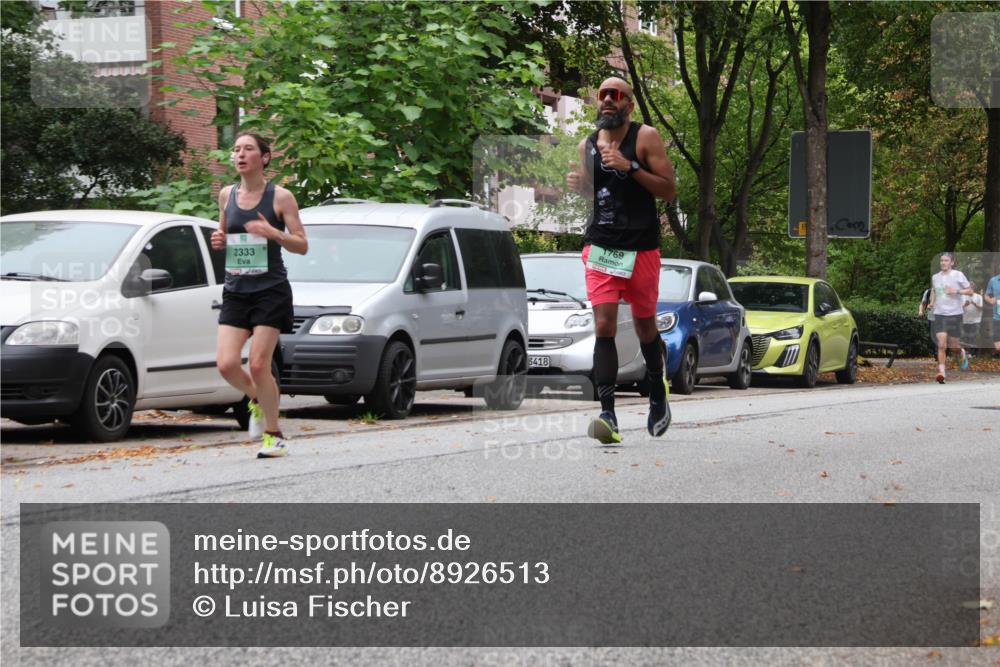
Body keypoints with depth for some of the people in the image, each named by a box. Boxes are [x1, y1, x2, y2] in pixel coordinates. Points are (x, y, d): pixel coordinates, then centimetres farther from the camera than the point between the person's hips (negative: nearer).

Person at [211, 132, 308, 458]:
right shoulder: (226, 195, 9)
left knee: (258, 364, -9)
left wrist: (273, 233, -21)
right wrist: (218, 240, 1)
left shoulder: (280, 197, -5)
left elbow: (302, 245, -3)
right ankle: (256, 399, 23)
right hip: (236, 291, 4)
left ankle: (274, 435, 7)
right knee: (226, 364, -9)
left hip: (270, 290, -4)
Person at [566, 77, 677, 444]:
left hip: (641, 248, -2)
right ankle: (607, 415, -17)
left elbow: (669, 189, -8)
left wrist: (630, 167, -20)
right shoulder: (587, 145, 9)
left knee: (645, 327, 11)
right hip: (600, 247, 2)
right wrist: (578, 184, 1)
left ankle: (658, 398, 36)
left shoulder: (646, 138, -4)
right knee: (604, 327, -12)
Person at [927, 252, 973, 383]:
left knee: (953, 345, 5)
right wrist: (932, 303, 7)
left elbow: (970, 291, 1)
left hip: (955, 314, -2)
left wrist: (956, 291, -15)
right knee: (941, 345, -12)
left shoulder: (958, 275, -3)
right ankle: (941, 372, -11)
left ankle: (962, 353, 41)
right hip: (939, 314, 2)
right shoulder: (935, 277, 8)